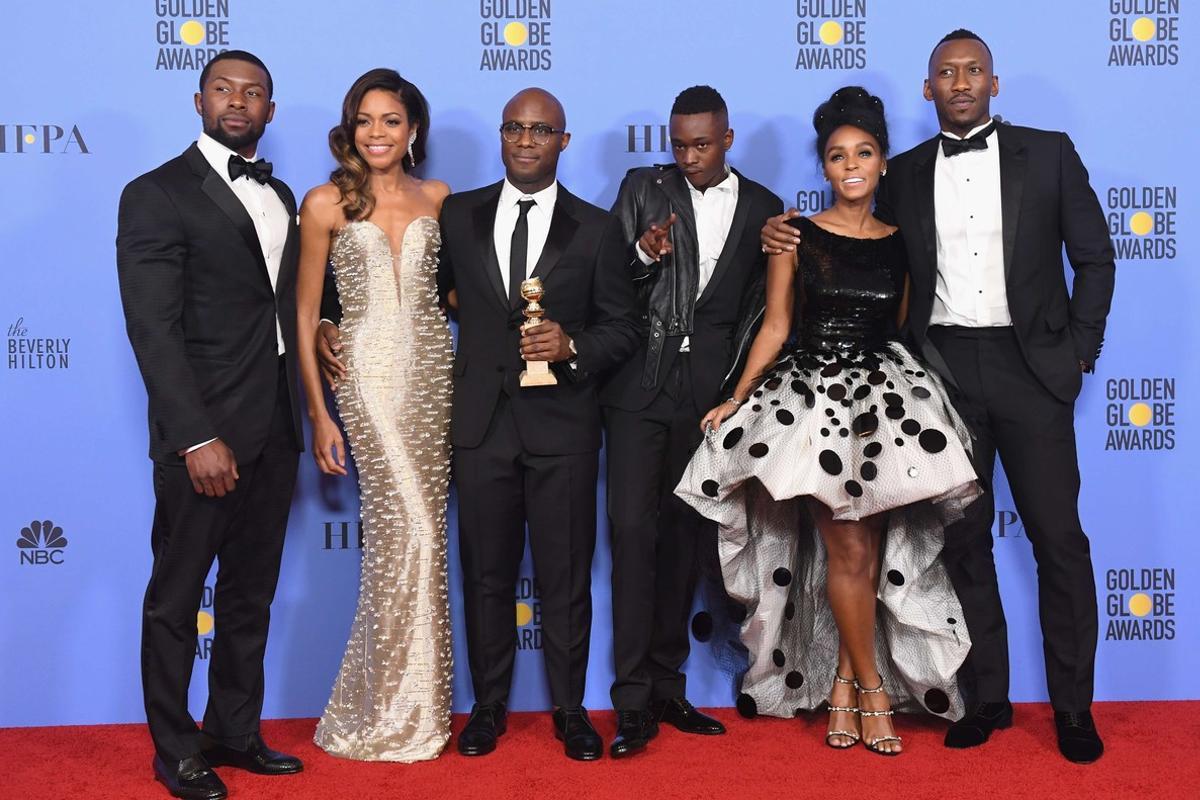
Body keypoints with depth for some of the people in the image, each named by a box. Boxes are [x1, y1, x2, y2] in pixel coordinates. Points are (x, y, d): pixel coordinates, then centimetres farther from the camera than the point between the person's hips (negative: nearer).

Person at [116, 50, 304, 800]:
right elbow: (153, 329, -14)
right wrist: (197, 437, -20)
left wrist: (314, 330, 3)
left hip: (276, 430, 7)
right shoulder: (157, 195, -7)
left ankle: (235, 731, 28)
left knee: (251, 595, 15)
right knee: (177, 597, 6)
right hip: (205, 431, -7)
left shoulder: (280, 196, 14)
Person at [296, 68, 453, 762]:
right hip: (369, 373, -3)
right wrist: (319, 414, -3)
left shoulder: (437, 199, 9)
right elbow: (304, 314, 1)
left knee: (413, 532, 5)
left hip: (435, 368, 3)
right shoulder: (326, 204, -1)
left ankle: (411, 706, 20)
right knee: (411, 531, -8)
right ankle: (398, 716, 8)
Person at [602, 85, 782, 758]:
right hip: (640, 385, -1)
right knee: (634, 530, -9)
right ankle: (633, 701, -6)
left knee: (685, 537, 8)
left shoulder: (762, 209, 9)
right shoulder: (643, 189, 7)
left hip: (708, 391, 2)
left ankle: (667, 687, 18)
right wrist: (644, 255, -14)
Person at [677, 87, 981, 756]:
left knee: (864, 551, 0)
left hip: (884, 398, 2)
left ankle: (843, 682, 14)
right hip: (812, 394, -2)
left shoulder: (900, 245, 8)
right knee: (849, 549, -5)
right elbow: (776, 328, 2)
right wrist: (734, 401, -1)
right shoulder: (796, 237, 1)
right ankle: (871, 690, 9)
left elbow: (901, 330, 14)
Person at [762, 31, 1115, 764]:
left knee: (1058, 536, 0)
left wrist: (1080, 350, -2)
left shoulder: (1047, 153, 4)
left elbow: (1093, 256, 5)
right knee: (964, 537, 6)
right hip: (944, 369, 2)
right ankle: (987, 696, 17)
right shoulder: (905, 174, 9)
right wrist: (788, 241, -2)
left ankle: (1074, 705, 11)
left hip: (1030, 365, -2)